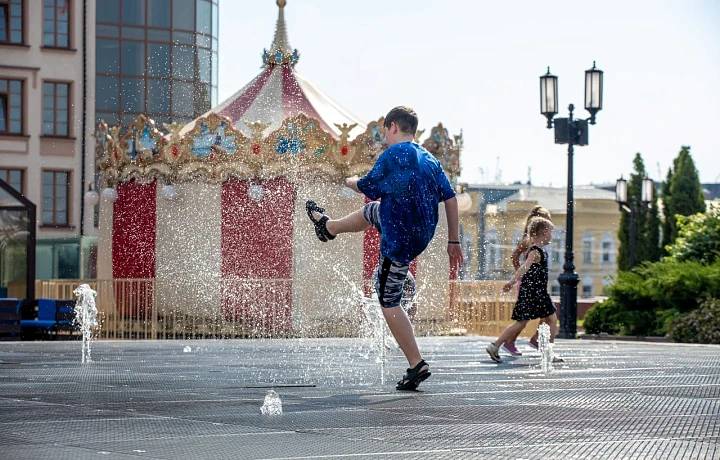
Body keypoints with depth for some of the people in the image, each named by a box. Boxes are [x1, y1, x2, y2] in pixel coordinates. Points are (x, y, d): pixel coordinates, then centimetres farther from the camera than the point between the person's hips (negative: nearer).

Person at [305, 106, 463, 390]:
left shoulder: (395, 154, -17)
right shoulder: (430, 159, 6)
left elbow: (368, 188, -8)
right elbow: (450, 199, 5)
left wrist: (350, 182, 16)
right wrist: (454, 241, 11)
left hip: (400, 242, -8)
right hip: (424, 232, 8)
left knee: (388, 302, 1)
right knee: (372, 211, 31)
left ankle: (417, 365, -3)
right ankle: (329, 227, 62)